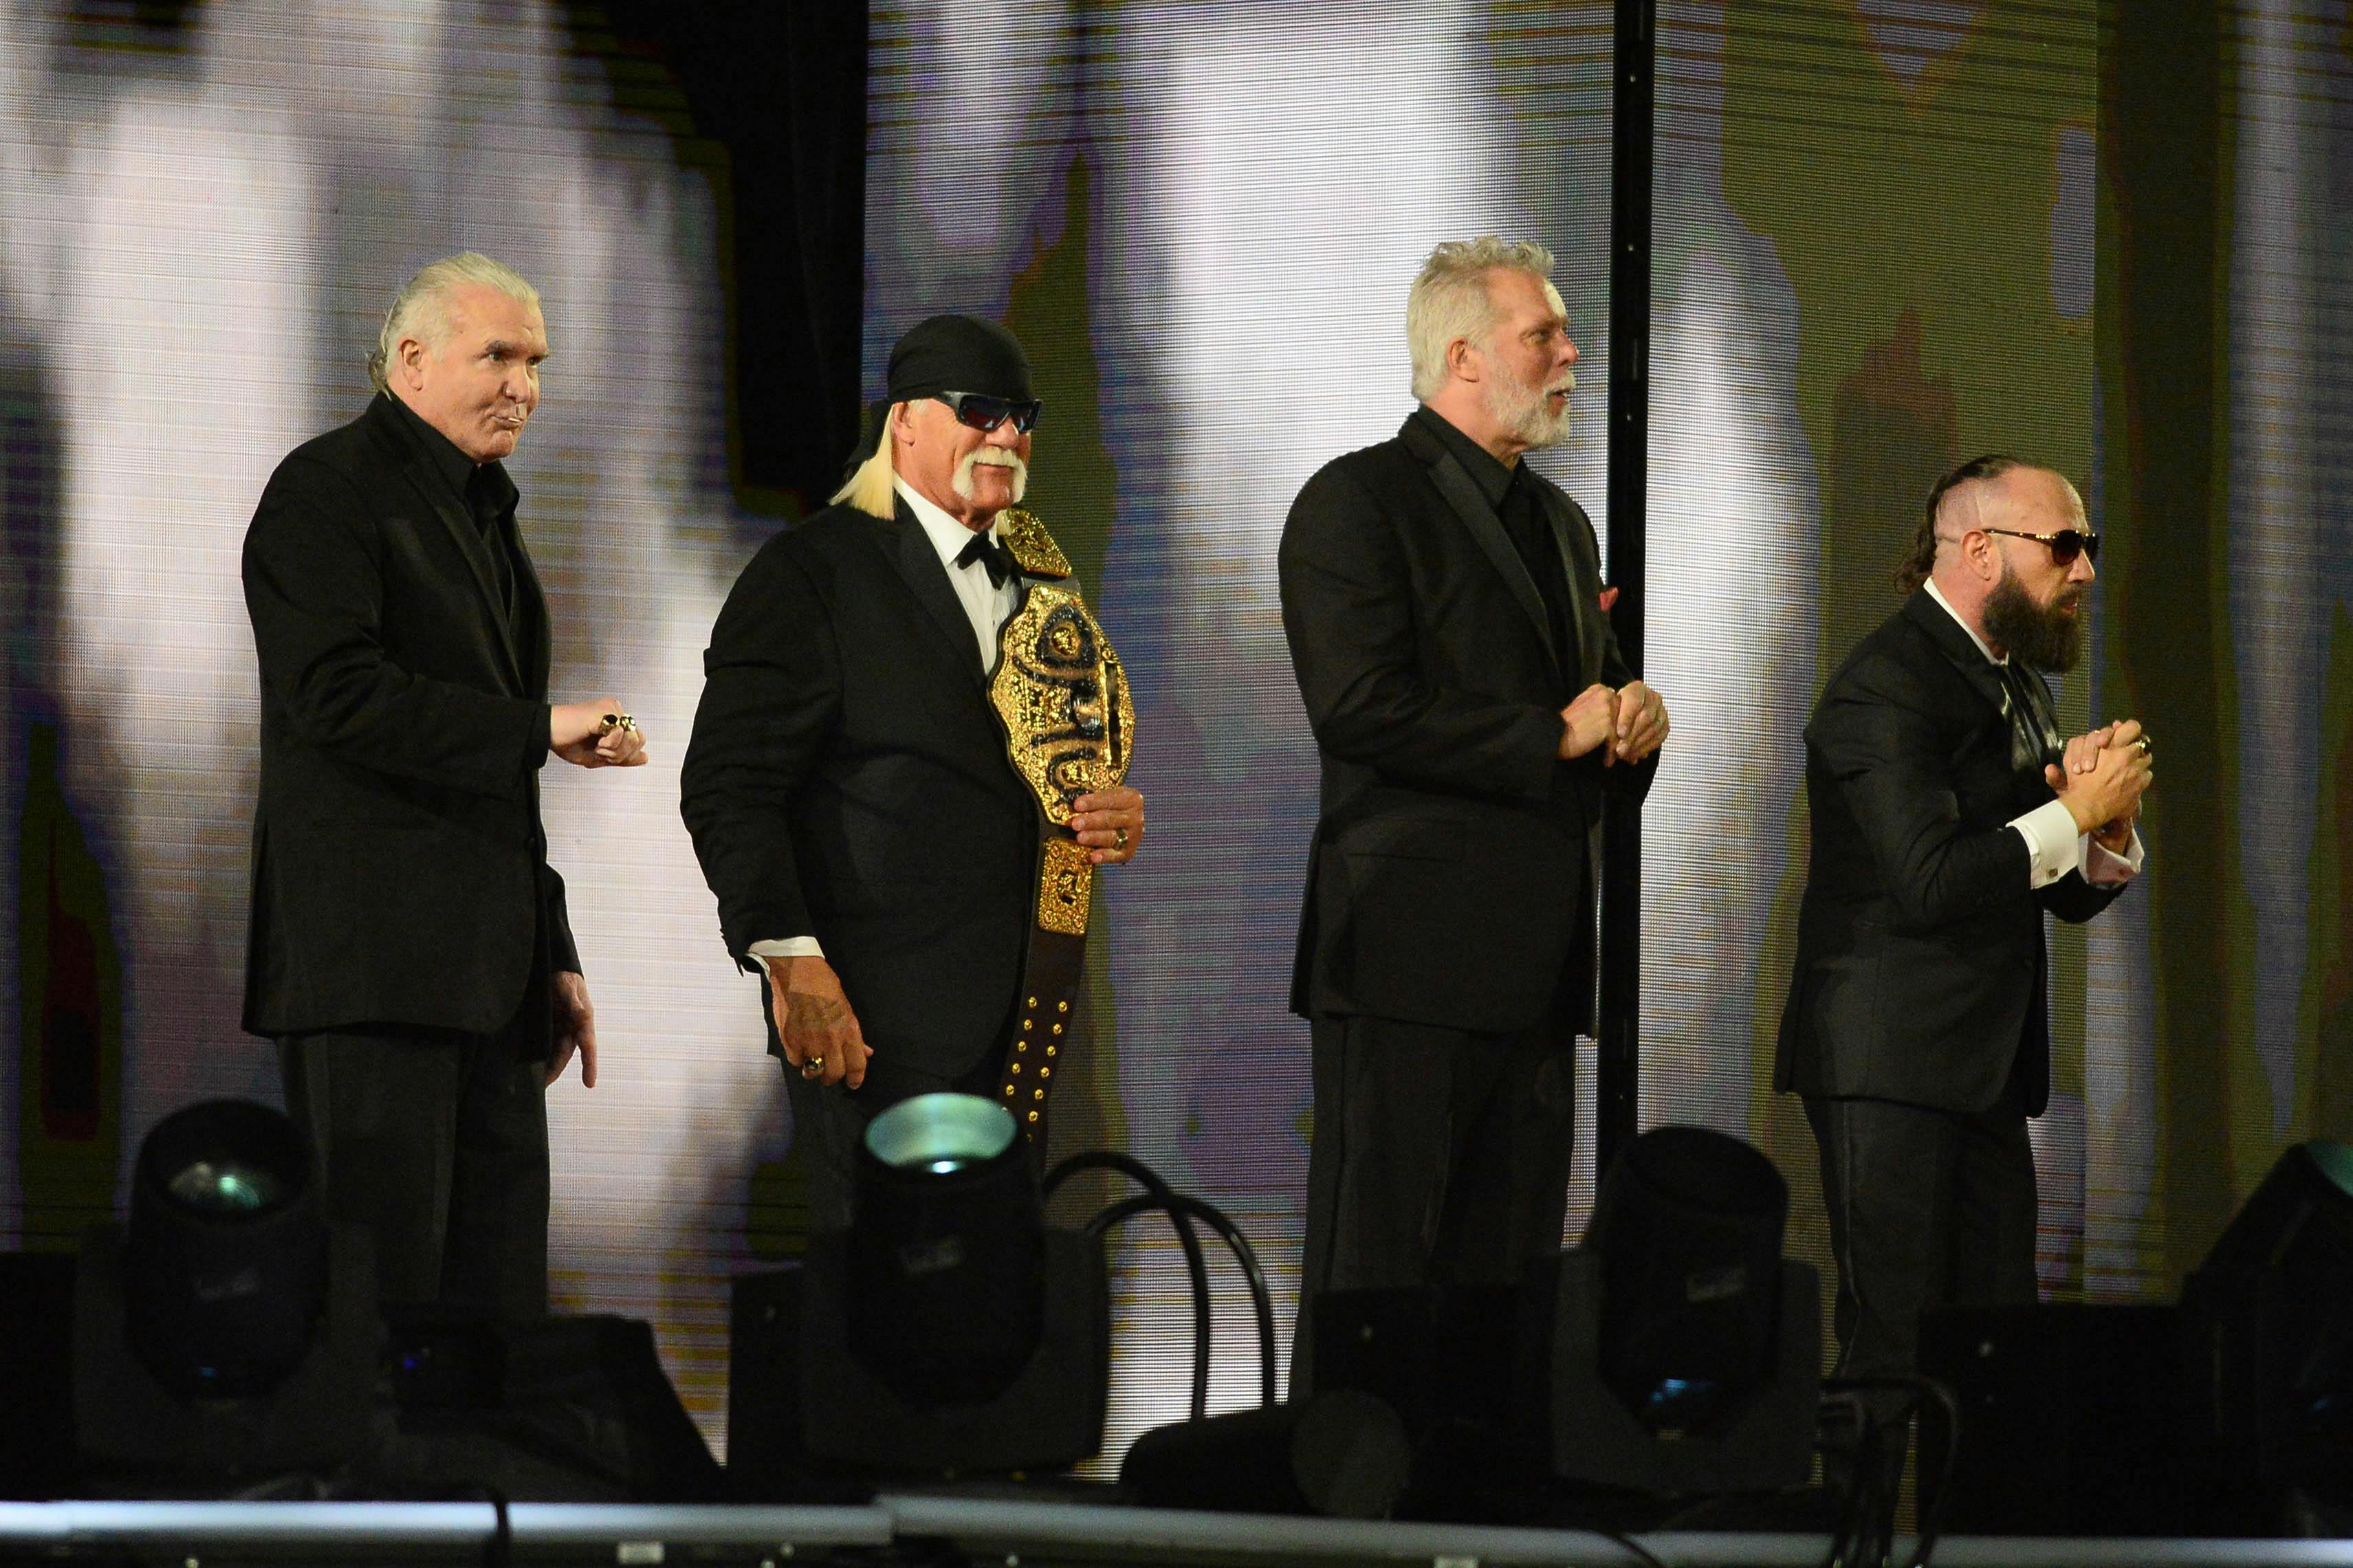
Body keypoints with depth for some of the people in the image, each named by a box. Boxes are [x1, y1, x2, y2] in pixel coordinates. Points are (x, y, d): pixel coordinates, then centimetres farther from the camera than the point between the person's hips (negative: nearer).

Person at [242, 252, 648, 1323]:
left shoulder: (484, 510, 24)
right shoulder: (330, 489, -3)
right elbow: (337, 694, -17)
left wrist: (553, 954, 21)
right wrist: (541, 729, -17)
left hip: (487, 971, 9)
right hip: (370, 954, -9)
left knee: (498, 1299, 5)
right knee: (382, 1279, -11)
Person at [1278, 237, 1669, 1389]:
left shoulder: (1559, 524, 22)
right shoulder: (1358, 502, -5)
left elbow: (1594, 695, 30)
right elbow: (1360, 708, -17)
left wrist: (1632, 718, 5)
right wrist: (1553, 736, -12)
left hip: (1535, 955, 8)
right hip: (1412, 949, -8)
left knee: (1510, 1280, 6)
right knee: (1377, 1260, -9)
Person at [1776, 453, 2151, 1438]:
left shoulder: (2018, 686, 18)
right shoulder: (1890, 684, -12)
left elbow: (2072, 895, 22)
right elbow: (1930, 880, -22)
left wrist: (2110, 831, -1)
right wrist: (2075, 811, -14)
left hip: (1987, 1066, 9)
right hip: (1892, 1065, -9)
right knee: (1895, 1341, -11)